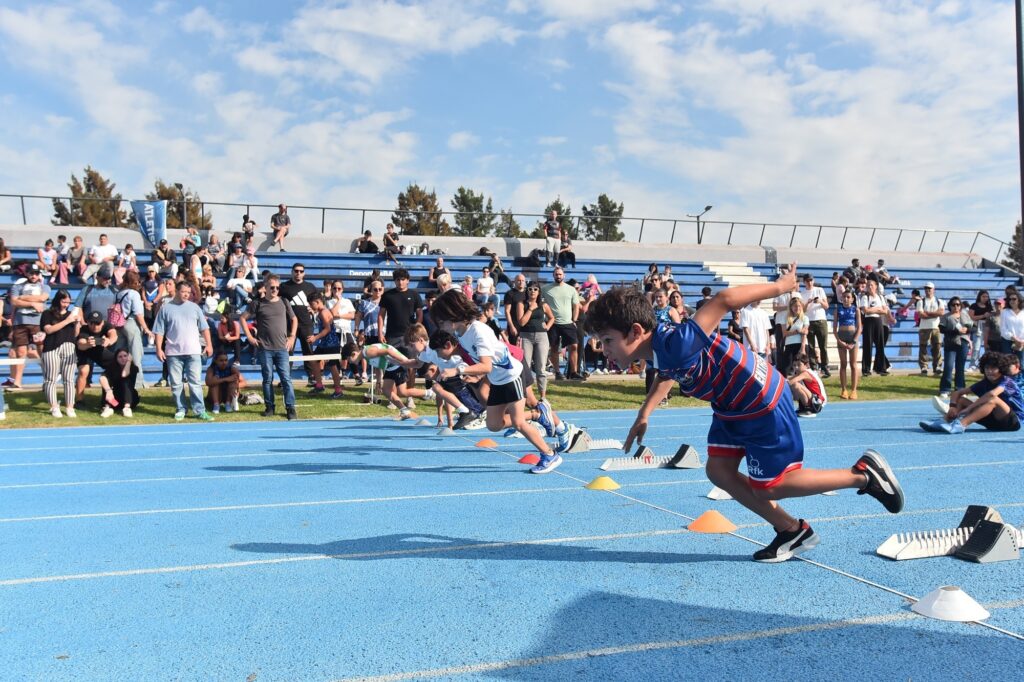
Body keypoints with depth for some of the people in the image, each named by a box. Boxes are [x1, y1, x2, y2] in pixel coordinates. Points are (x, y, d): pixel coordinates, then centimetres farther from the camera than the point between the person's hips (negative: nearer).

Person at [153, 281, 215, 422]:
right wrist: (159, 349, -3)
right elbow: (159, 331, 3)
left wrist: (209, 344, 4)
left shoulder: (194, 307, 9)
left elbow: (204, 328, 11)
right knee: (176, 383, 5)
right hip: (173, 352, 0)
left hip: (193, 351, 0)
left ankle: (199, 410, -1)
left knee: (195, 382, -2)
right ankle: (180, 410, 15)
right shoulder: (166, 308, 4)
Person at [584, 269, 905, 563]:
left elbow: (723, 299, -33)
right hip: (731, 406, 9)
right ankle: (792, 532, 20)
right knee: (719, 471, 4)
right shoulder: (657, 352, -6)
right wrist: (644, 414, 15)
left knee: (768, 488, 2)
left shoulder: (675, 344, -35)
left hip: (763, 403, -9)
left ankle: (864, 473, 17)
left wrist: (779, 286, -21)